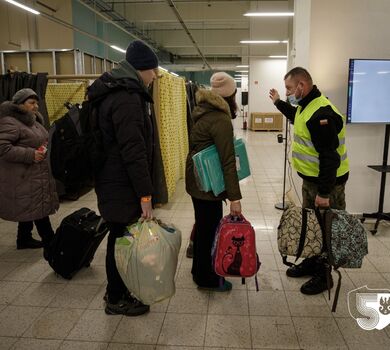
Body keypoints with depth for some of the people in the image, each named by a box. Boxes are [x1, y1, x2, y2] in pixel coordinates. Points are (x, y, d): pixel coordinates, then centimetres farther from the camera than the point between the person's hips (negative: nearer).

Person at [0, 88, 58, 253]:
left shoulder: (33, 120, 15)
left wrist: (42, 148, 8)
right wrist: (30, 155, -25)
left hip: (33, 175, 10)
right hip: (22, 177, -10)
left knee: (30, 208, 17)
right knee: (39, 209, -6)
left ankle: (24, 239, 31)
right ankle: (50, 244, 3)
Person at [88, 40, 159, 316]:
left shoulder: (115, 91, 15)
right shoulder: (127, 97, -19)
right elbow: (134, 151, -25)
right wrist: (146, 194, -22)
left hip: (112, 181, 10)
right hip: (121, 186, -10)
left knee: (120, 238, 19)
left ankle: (117, 291, 35)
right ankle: (116, 299, 22)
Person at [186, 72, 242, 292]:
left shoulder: (205, 111, 7)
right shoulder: (221, 120, -21)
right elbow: (228, 161, -25)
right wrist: (235, 197, -25)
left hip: (196, 178, 10)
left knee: (203, 226, 21)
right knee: (210, 229, 4)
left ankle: (199, 270, 37)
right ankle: (207, 279, 20)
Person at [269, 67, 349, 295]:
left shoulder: (321, 113, -26)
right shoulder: (307, 106, 5)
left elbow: (330, 157, -28)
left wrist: (324, 192, -25)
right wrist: (279, 103, 33)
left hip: (327, 181, -10)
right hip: (311, 178, 10)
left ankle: (324, 276, 21)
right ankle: (311, 263, 38)